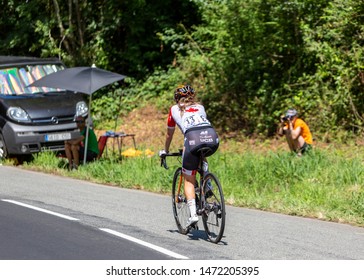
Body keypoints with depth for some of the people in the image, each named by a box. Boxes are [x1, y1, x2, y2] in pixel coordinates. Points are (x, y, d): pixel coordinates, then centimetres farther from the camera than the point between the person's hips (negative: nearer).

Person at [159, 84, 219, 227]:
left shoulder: (174, 109, 28)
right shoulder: (200, 107, 34)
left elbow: (169, 134, 39)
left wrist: (165, 151, 55)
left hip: (193, 137, -3)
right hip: (212, 136, 3)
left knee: (189, 179, 10)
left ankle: (193, 214, -4)